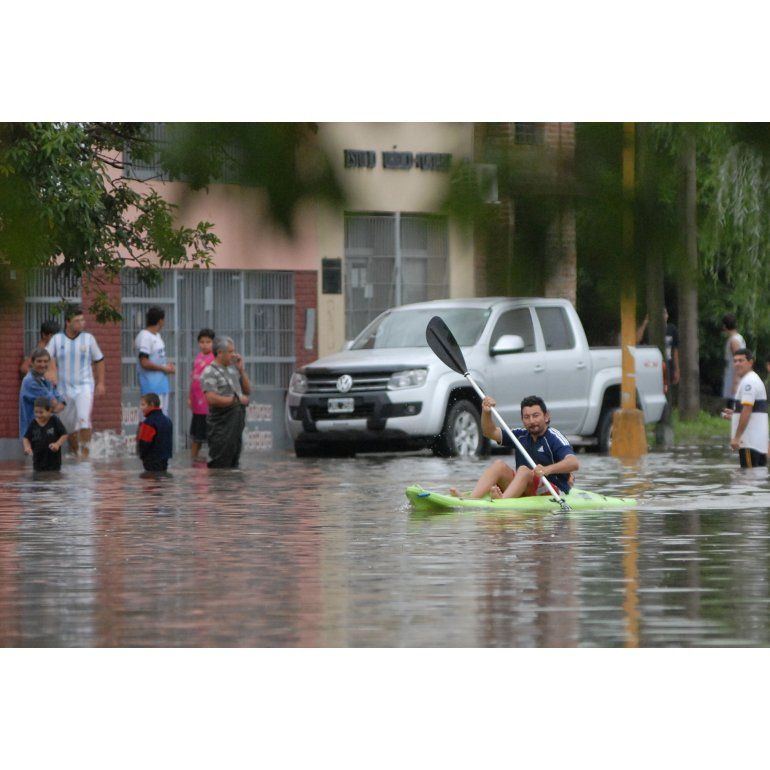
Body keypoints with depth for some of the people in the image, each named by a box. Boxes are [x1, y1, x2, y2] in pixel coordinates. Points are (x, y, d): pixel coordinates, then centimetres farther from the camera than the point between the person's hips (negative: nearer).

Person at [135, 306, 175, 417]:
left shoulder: (157, 336, 15)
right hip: (151, 384, -10)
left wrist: (167, 366, 4)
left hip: (161, 382, 10)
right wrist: (164, 368, -13)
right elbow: (144, 363, -20)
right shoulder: (144, 337, -15)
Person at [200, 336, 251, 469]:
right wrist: (236, 399, -15)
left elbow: (247, 390, 20)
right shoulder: (210, 372, -10)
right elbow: (211, 398, -22)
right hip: (221, 426, -8)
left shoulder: (232, 369, 14)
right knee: (219, 467, -8)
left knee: (233, 463, 13)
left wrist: (241, 369, 8)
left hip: (236, 422, 8)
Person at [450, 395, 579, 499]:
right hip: (525, 492, 6)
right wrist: (486, 413, -10)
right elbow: (490, 432, 11)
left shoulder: (554, 438, -9)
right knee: (499, 465, -12)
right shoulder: (521, 436, 12)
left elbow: (574, 463, -25)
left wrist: (548, 469, -43)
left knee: (524, 470, -30)